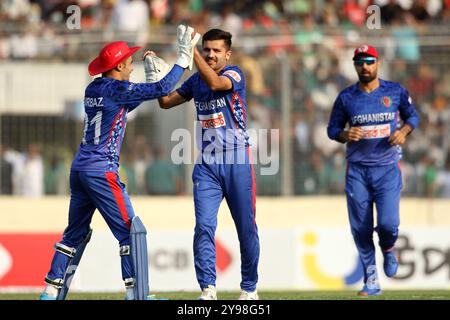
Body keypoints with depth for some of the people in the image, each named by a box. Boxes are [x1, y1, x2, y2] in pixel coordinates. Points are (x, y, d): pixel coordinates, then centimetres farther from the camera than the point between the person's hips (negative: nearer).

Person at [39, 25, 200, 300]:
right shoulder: (117, 89, -10)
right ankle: (136, 292, -8)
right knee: (129, 230, -4)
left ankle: (51, 292, 12)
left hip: (79, 169, 8)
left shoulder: (93, 90, 13)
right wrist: (184, 58, -6)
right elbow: (163, 89, -14)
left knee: (75, 233, 13)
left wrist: (150, 76, 24)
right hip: (102, 171, -8)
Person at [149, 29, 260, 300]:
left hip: (237, 163, -4)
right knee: (204, 226, -11)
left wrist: (191, 51, -32)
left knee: (247, 228, 5)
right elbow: (166, 101, 16)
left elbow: (214, 82, -27)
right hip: (207, 165, 4)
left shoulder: (234, 74, -6)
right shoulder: (196, 81, 10)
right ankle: (208, 289, -13)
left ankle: (249, 288, 18)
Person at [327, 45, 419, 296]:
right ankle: (372, 281, 13)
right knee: (361, 229, 0)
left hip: (388, 169, -1)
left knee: (388, 223, -15)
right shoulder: (346, 98, 1)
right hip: (358, 170, 1)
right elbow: (333, 129, 10)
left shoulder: (396, 92, 1)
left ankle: (388, 248, 22)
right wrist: (346, 135, -12)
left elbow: (413, 115, 14)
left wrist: (404, 131, -6)